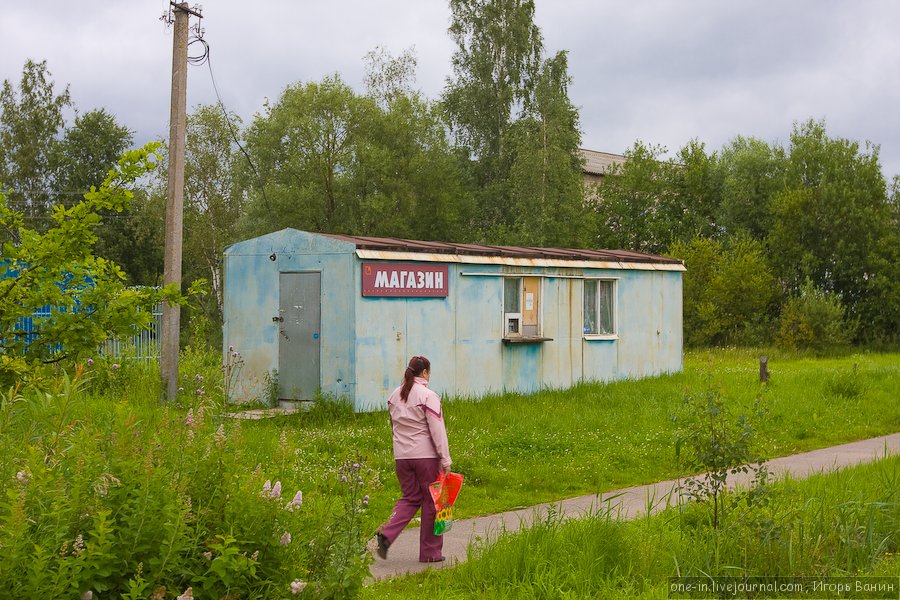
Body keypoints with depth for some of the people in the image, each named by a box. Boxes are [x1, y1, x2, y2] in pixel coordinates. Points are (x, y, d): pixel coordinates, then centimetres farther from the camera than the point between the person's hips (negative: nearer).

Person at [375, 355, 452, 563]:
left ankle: (387, 533, -8)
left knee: (410, 498, 15)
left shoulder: (394, 396, 9)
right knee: (431, 501, 6)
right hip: (426, 456, -6)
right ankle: (430, 552, 12)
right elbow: (437, 430, -15)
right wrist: (445, 460, -13)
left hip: (401, 456, 6)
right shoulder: (428, 396, -13)